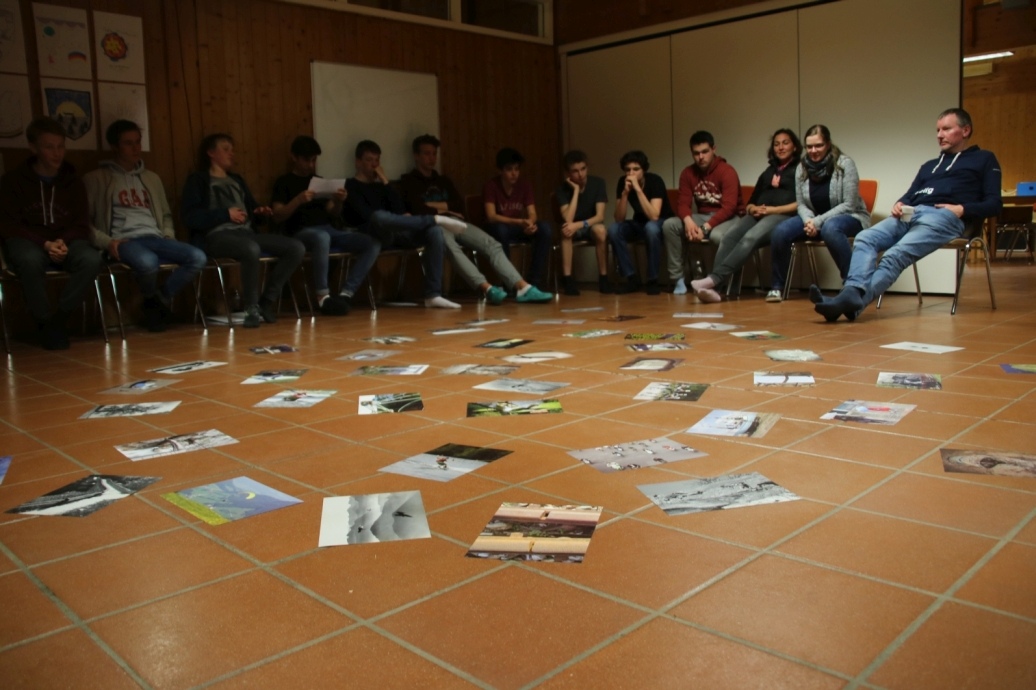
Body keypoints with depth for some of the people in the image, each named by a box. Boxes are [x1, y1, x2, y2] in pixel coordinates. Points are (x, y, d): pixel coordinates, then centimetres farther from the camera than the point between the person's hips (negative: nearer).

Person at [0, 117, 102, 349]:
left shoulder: (72, 182, 10)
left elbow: (81, 225, 9)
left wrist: (63, 242, -14)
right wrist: (44, 244, -19)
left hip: (65, 241, 2)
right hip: (28, 240, -2)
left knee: (91, 259, -33)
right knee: (31, 260, -40)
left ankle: (58, 319, -17)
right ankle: (45, 322, -18)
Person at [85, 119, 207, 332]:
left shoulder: (151, 178, 25)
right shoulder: (95, 179, 8)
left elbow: (166, 214, 31)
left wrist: (169, 236, 11)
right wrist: (106, 242, -13)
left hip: (155, 238, 5)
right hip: (124, 241, -5)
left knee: (198, 257, -24)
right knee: (148, 262, -40)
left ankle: (158, 302, -6)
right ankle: (155, 301, -6)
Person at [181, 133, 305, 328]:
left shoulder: (236, 180, 30)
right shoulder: (198, 180, 10)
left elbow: (251, 207, 31)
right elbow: (189, 217, -4)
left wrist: (261, 212, 6)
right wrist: (225, 214, -10)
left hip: (246, 232, 7)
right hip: (216, 235, -7)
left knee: (296, 248, -14)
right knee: (251, 249, -41)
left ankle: (267, 301, -12)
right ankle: (251, 308, -24)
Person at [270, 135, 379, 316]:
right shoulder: (284, 182, 9)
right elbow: (278, 217, -3)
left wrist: (338, 202, -2)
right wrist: (298, 201, -18)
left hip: (329, 230, 6)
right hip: (302, 233, -5)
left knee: (373, 243, -17)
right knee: (322, 237, -43)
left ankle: (346, 293, -22)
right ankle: (323, 296, -33)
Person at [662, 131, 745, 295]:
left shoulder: (727, 171, -15)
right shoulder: (688, 173, 2)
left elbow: (729, 207, -22)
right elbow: (683, 202, -4)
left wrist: (705, 228, -32)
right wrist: (688, 220, -28)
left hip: (729, 217, -5)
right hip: (703, 216, 6)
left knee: (717, 235, -40)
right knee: (669, 225, -18)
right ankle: (678, 278, -16)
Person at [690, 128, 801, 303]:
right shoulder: (768, 172, 31)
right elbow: (751, 201, 25)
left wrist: (773, 209, -12)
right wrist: (752, 209, 0)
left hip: (783, 216, -5)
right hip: (757, 215, 5)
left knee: (750, 238, -36)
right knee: (729, 237, -28)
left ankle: (714, 279, -49)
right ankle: (713, 287, -44)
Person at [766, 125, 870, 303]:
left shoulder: (844, 164, -12)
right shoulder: (802, 168, 1)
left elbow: (849, 205, -15)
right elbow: (801, 204, 5)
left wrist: (819, 221, -25)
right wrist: (809, 220, -18)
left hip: (850, 217, -4)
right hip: (814, 219, 4)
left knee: (830, 228, -40)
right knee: (780, 232, -22)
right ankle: (777, 287, -6)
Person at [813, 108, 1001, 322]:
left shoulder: (984, 159, 20)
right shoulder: (929, 165, 37)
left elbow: (994, 203, 8)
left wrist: (962, 209, -11)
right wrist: (899, 204, 2)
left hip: (943, 216, -6)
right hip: (911, 214, 6)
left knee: (896, 254, -32)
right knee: (864, 239, -25)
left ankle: (853, 301, -49)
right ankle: (852, 294, -45)